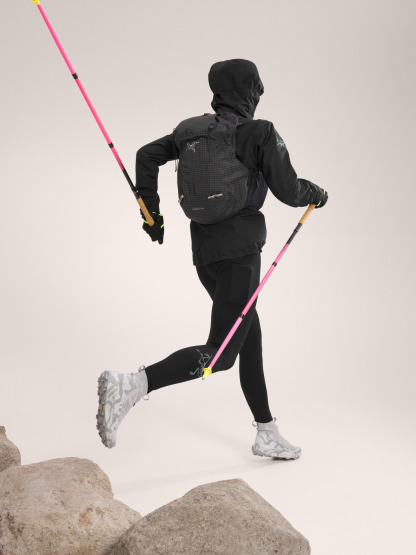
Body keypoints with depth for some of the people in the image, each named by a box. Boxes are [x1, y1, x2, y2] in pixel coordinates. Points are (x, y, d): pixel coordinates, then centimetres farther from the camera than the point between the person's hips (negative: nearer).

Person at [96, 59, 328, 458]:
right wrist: (316, 194, 15)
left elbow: (147, 155, 9)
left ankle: (267, 436, 26)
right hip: (239, 253, -8)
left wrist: (151, 212, 17)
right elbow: (288, 191, -7)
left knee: (250, 340, 17)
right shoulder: (261, 133, -8)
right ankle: (130, 386, -24)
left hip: (203, 253, 8)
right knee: (220, 354, -7)